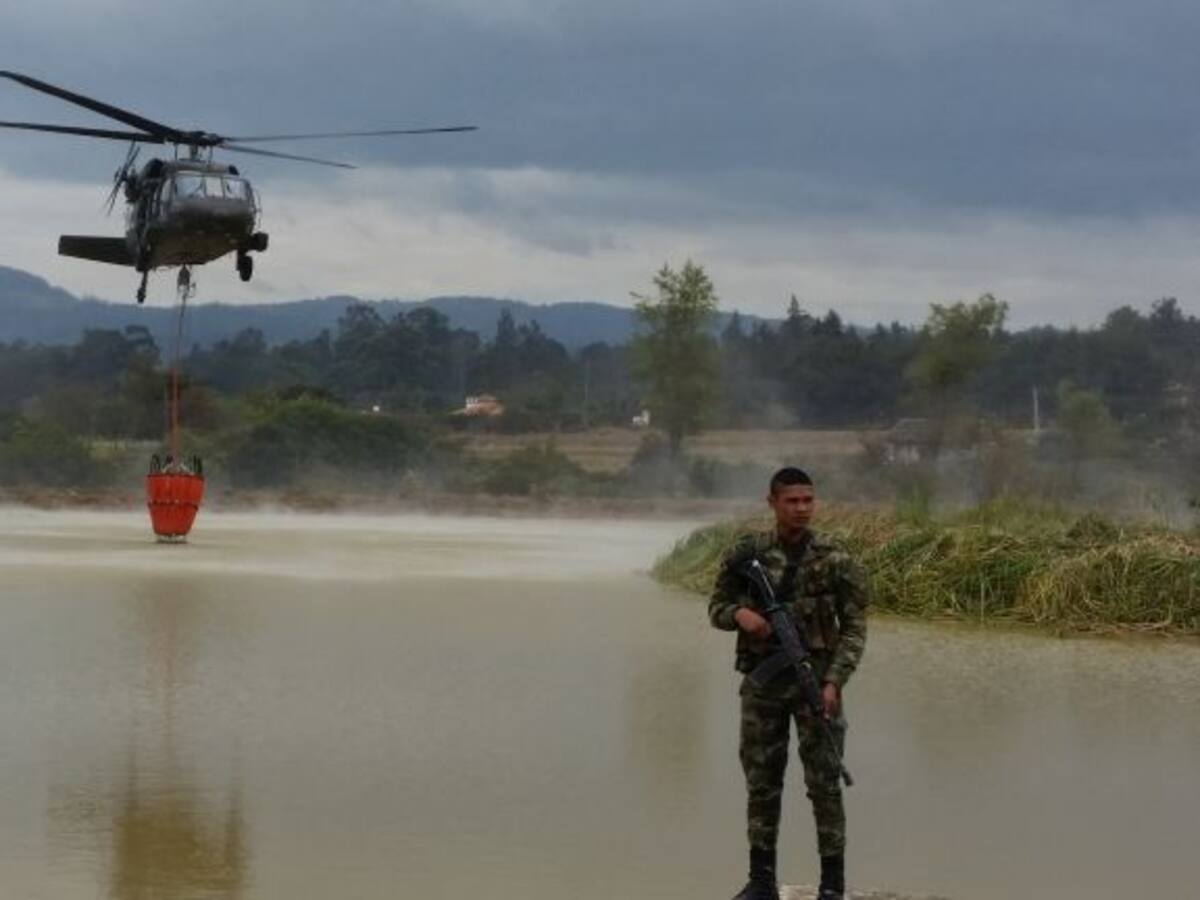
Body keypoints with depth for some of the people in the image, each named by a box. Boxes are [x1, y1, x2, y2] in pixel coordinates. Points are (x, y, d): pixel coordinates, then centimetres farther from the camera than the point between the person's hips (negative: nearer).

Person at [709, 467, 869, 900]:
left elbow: (854, 627, -2)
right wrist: (739, 614, -12)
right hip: (762, 681, 2)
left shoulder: (833, 560, -4)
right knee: (761, 781, 7)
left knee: (824, 782, -2)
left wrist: (834, 681, -13)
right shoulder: (746, 553, 3)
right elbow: (717, 607, 11)